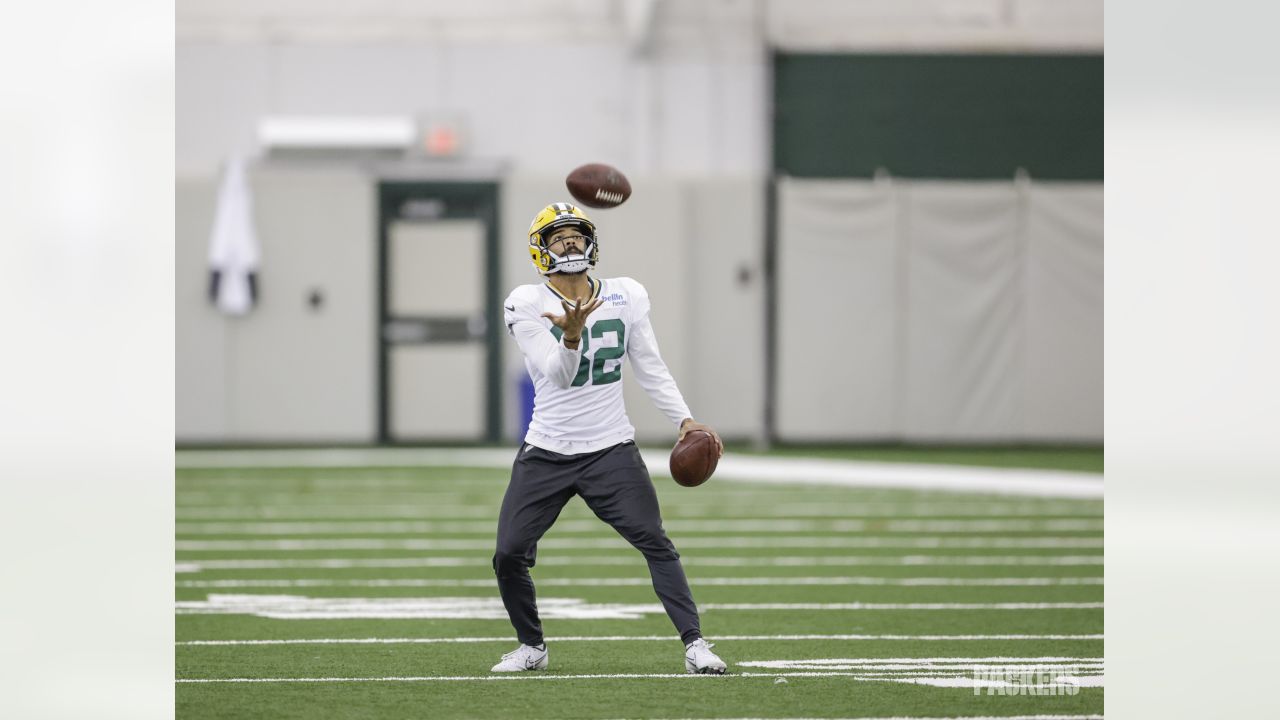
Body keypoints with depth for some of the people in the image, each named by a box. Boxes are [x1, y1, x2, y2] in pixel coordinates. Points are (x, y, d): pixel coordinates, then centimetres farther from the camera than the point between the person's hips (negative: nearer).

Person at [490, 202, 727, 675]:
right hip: (546, 454, -1)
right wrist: (572, 335, -39)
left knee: (654, 542, -14)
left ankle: (694, 644, -10)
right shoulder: (527, 306, -7)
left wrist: (685, 420, -3)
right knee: (508, 556, -3)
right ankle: (531, 647, 19)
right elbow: (558, 375, -18)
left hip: (610, 450, 1)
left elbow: (651, 369, 8)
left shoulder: (625, 297, 3)